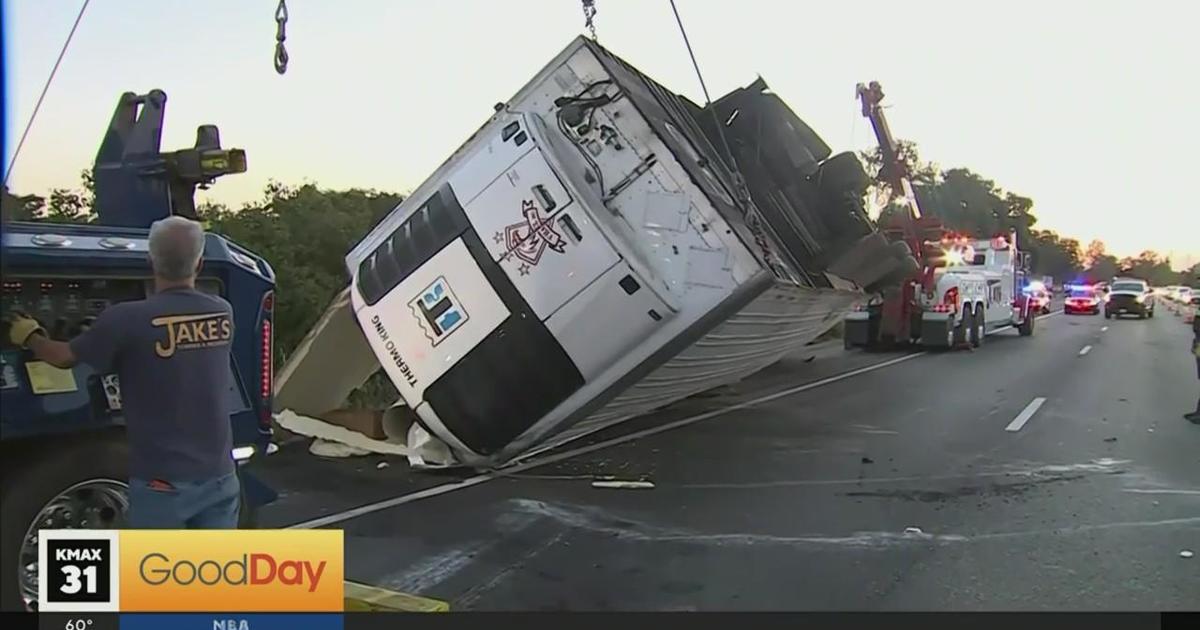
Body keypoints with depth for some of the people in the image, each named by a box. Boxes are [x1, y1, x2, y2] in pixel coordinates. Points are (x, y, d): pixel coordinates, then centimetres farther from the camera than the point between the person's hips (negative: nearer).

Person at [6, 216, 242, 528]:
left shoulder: (128, 320, -15)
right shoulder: (223, 314, 0)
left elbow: (63, 357, 2)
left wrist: (28, 336, 25)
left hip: (163, 481, -4)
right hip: (219, 475, 4)